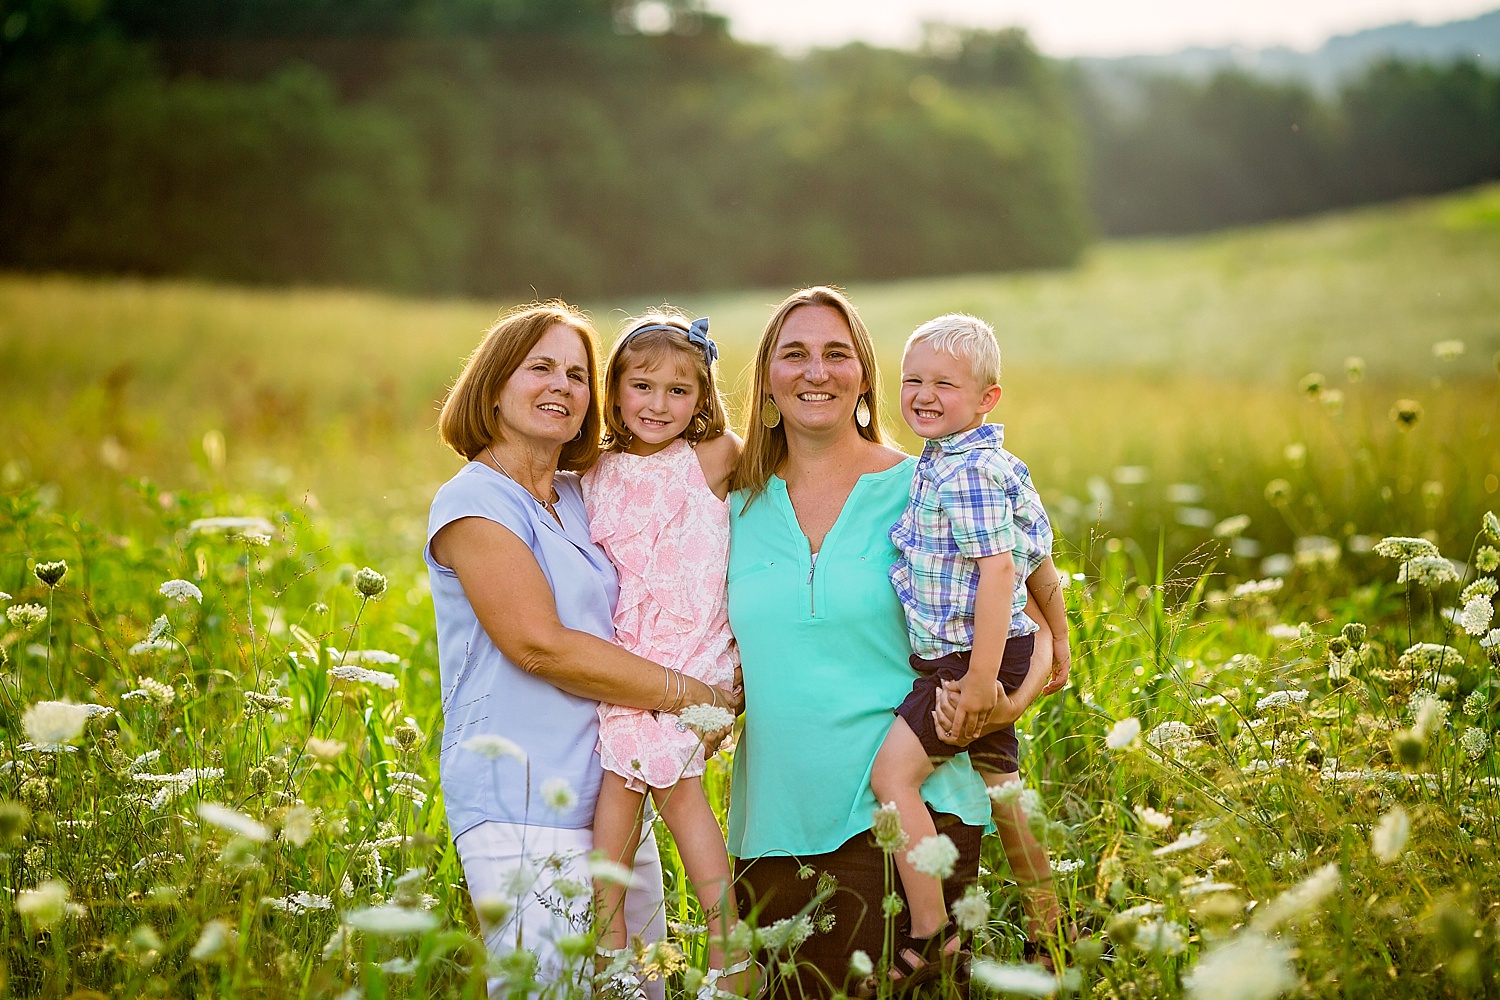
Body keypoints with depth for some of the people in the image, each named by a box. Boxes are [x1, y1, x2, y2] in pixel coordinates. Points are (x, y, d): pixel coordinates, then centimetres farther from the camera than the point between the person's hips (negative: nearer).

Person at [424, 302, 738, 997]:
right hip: (521, 811, -8)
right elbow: (541, 646, -16)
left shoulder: (582, 497, 15)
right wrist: (695, 696, -12)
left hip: (615, 801, 8)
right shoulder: (473, 503, -7)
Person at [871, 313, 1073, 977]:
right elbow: (1038, 563, 21)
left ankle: (930, 930, -12)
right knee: (1000, 791, 18)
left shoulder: (968, 474, -17)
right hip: (987, 658, 11)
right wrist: (1057, 638, 29)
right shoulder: (949, 465, 14)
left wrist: (982, 677, -27)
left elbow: (998, 571, -25)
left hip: (970, 656, -11)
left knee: (892, 771, -13)